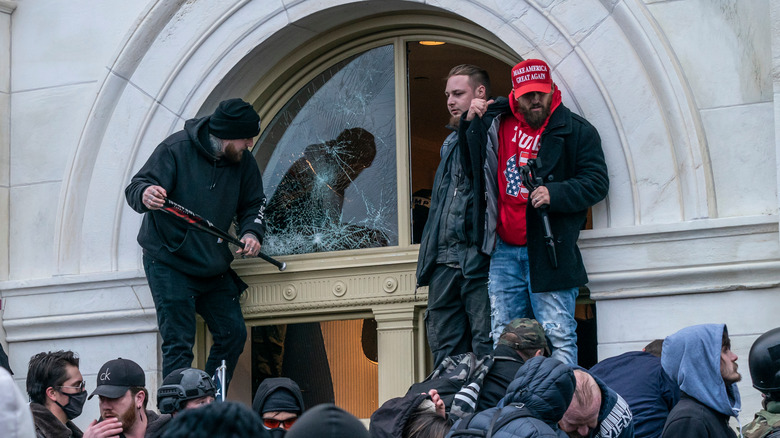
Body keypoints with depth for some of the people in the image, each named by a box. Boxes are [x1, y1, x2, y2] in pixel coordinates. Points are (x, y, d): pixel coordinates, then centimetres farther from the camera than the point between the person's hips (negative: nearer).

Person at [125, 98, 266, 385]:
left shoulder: (243, 162, 0)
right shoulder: (176, 149, -15)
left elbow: (253, 203, 11)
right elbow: (135, 188, -20)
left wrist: (251, 231, -11)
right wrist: (145, 195, -45)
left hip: (215, 269, 6)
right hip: (169, 264, -6)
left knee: (233, 334, 7)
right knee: (178, 344, -10)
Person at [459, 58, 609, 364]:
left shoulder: (576, 132, 0)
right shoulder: (497, 123, 12)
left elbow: (596, 182, -5)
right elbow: (472, 171, 22)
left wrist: (555, 194, -20)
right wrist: (471, 125, 9)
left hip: (549, 248, -4)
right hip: (504, 250, 5)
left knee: (558, 334, -7)